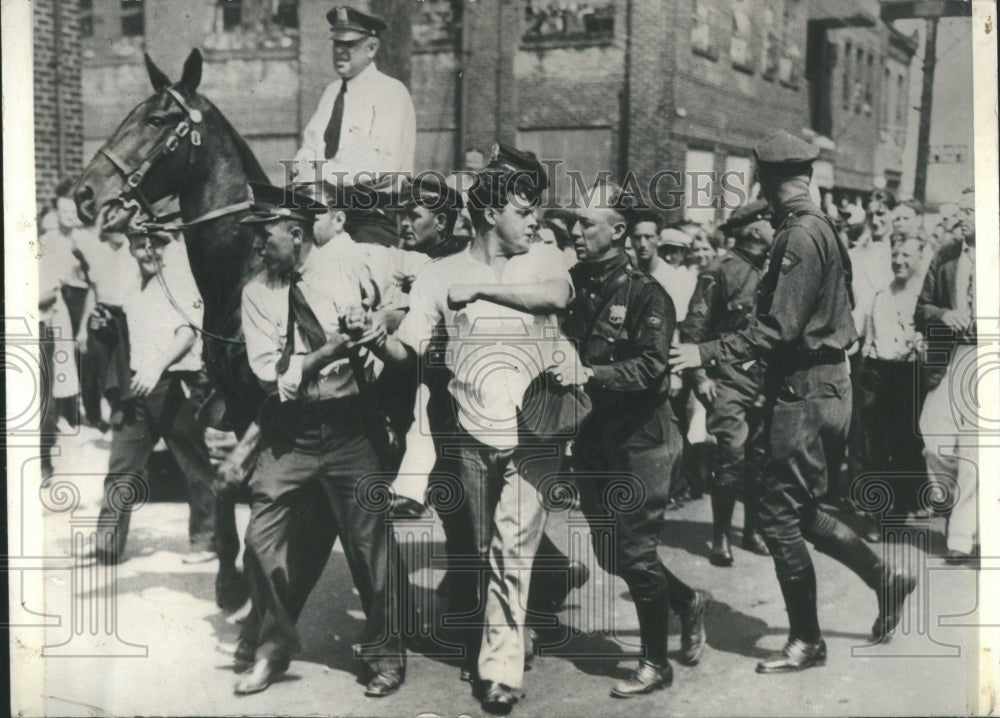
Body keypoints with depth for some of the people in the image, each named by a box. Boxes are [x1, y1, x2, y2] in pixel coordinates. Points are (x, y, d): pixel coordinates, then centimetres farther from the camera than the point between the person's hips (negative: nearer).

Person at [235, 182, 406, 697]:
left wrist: (374, 331, -8)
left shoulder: (352, 271, -1)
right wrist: (331, 350, -17)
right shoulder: (257, 292, 2)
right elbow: (271, 376, -8)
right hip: (288, 435, 2)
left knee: (370, 542, 3)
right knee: (262, 539, -1)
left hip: (349, 428, -1)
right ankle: (269, 648, 22)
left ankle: (384, 655, 23)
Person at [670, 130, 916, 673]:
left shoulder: (800, 236, -17)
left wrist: (707, 354, -21)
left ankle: (806, 642, 12)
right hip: (824, 384, 10)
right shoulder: (819, 228, 13)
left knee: (780, 517, -1)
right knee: (798, 511, 19)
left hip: (806, 392, -10)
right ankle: (884, 578, 28)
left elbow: (779, 329, -23)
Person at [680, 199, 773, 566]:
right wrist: (700, 375, -14)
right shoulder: (719, 272, -7)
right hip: (730, 379, -6)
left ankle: (752, 530, 22)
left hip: (766, 377, 6)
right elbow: (694, 328, -9)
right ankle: (720, 537, 3)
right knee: (731, 456, -8)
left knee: (761, 456, 8)